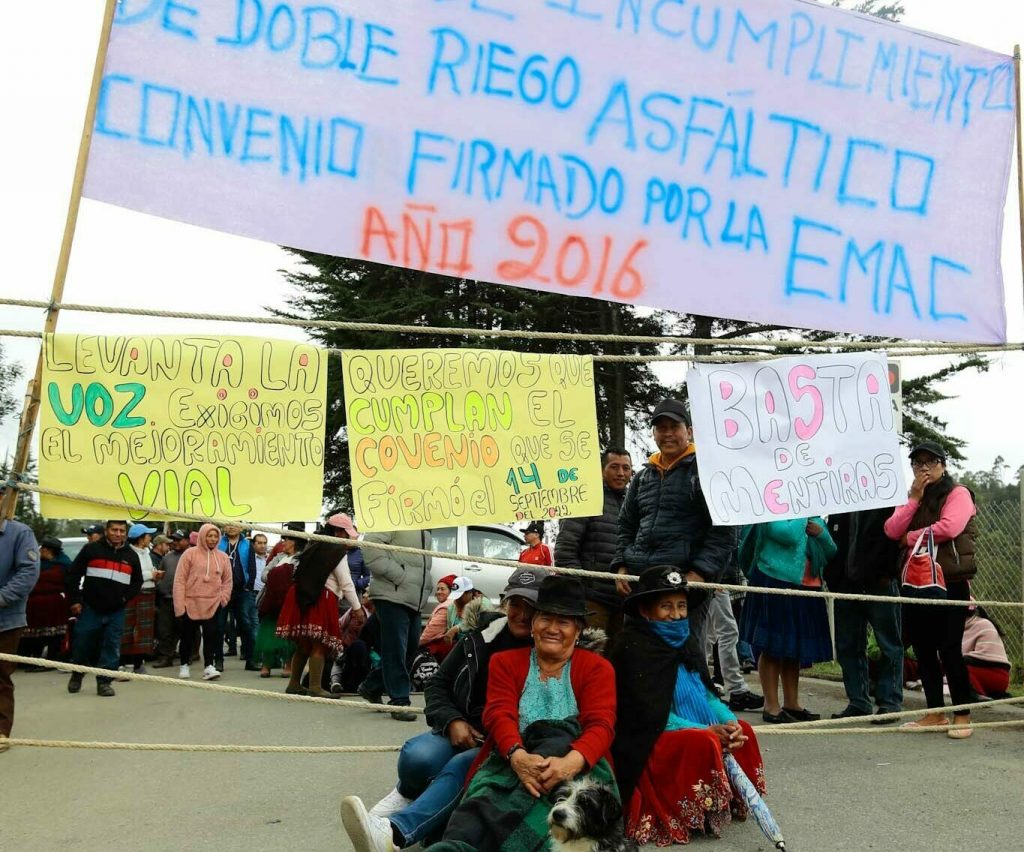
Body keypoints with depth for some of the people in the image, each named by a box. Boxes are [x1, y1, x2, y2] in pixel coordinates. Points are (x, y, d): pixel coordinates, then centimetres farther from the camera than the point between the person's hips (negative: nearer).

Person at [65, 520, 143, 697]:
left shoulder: (131, 556, 9)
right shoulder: (91, 549, 0)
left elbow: (137, 582, 18)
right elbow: (73, 575, 1)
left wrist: (125, 598, 3)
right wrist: (74, 600, -4)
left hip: (116, 611, 2)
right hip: (90, 608, -2)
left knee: (112, 648, 1)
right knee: (82, 644, 5)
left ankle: (104, 681, 11)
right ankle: (77, 674, 30)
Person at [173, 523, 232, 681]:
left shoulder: (223, 557, 5)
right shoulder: (190, 554, -5)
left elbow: (228, 580, 13)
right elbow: (179, 580, -6)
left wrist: (223, 598, 2)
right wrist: (179, 605, -10)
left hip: (213, 604, 2)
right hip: (190, 603, -2)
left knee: (211, 635, -3)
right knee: (187, 635, 11)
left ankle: (209, 666, -1)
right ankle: (184, 665, 27)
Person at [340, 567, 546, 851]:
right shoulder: (482, 638, 2)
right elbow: (438, 684, 9)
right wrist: (452, 721, -9)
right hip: (463, 733, 3)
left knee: (460, 767, -36)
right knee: (417, 756, -31)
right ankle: (408, 795, 1)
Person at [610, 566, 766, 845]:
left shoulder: (686, 641, 7)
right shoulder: (634, 647, -18)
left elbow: (706, 693, 7)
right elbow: (650, 714, -21)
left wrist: (729, 721, -13)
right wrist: (705, 729, -25)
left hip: (688, 731, 9)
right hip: (644, 745, -9)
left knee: (742, 729, 1)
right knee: (703, 743, -29)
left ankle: (732, 799, 8)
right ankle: (695, 814, -12)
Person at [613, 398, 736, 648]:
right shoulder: (643, 476, 19)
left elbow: (723, 530, -6)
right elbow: (626, 526, 24)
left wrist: (700, 573, -15)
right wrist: (621, 566, 10)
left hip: (687, 581, -6)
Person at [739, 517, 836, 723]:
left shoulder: (814, 518, 16)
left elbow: (831, 552, 15)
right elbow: (789, 535, -24)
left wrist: (821, 533, -2)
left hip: (806, 590, 7)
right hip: (775, 585, -7)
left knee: (794, 648, 14)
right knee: (772, 648, -1)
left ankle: (792, 704, 23)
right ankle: (771, 706, 6)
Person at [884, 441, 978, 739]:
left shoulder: (958, 493, -2)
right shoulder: (911, 499, 17)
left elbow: (948, 528, -20)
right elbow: (892, 531, 1)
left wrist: (911, 537, -7)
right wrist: (914, 498, -7)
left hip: (950, 583, -6)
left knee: (949, 650, -5)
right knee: (923, 650, 9)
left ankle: (962, 716, 7)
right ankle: (936, 714, 19)